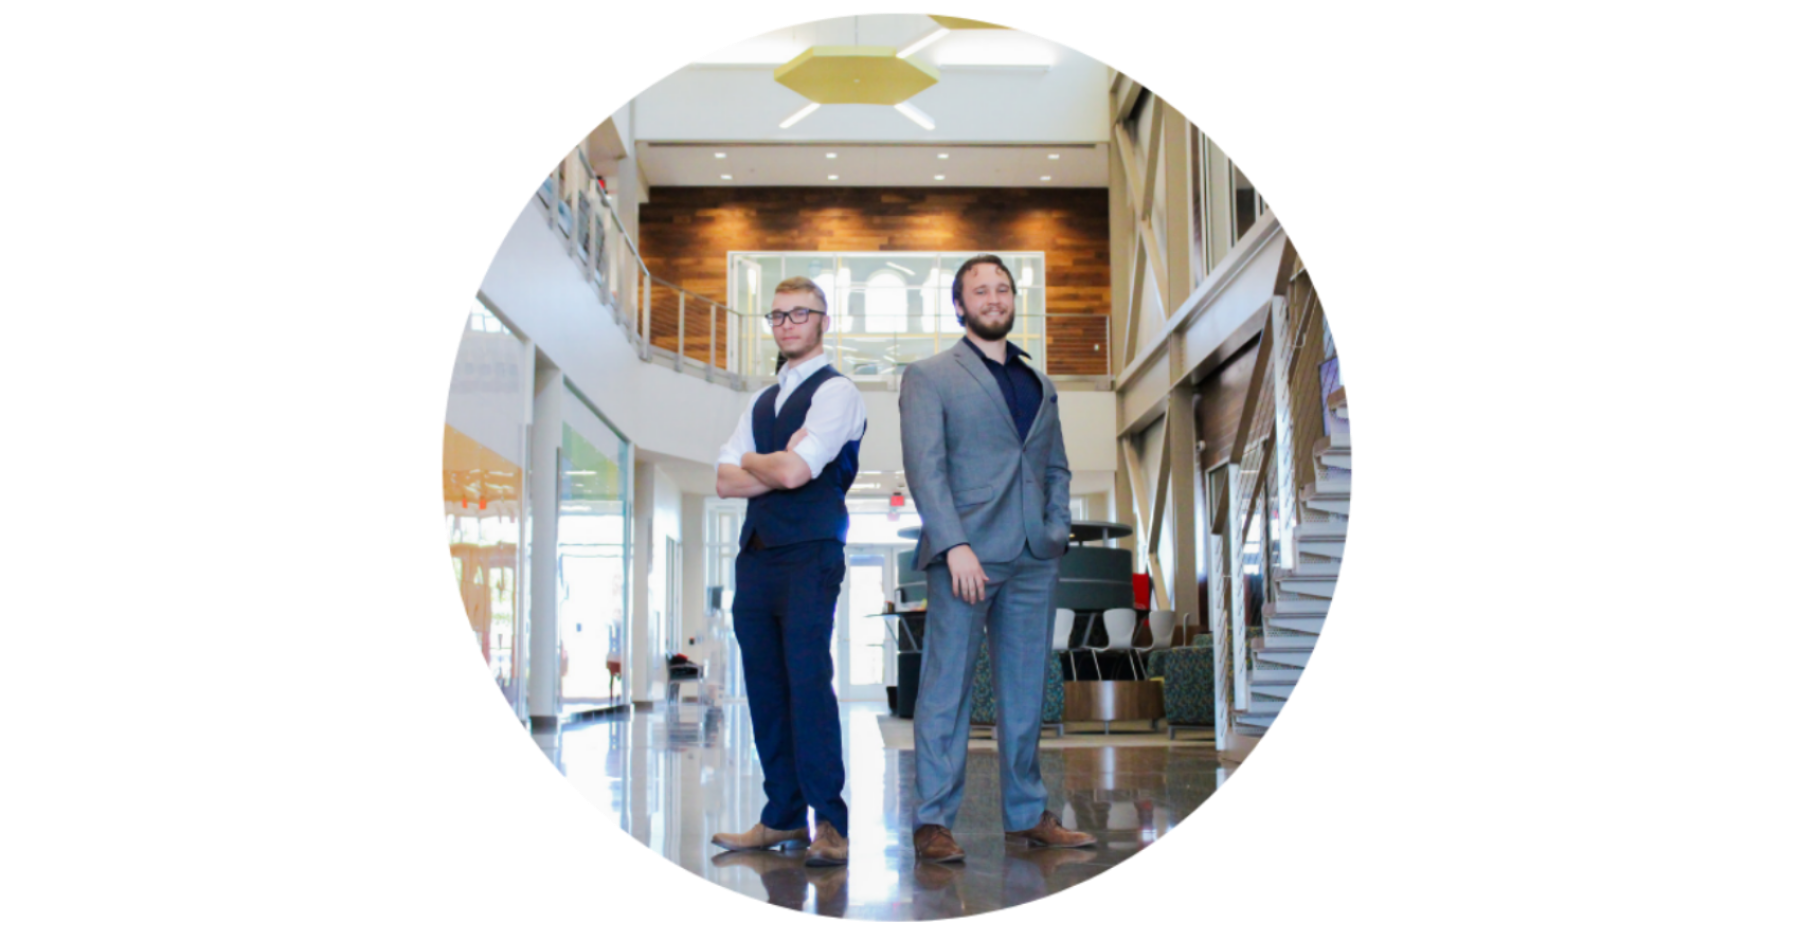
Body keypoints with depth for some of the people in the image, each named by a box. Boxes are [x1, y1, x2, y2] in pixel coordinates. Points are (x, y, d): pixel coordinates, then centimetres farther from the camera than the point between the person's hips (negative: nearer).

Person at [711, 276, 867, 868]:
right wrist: (777, 466, -6)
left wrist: (751, 461, 4)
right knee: (765, 686, 6)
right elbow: (726, 481, 10)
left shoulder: (835, 392, -2)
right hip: (757, 554, 8)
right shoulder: (760, 403, 22)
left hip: (809, 553, -7)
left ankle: (831, 824, -8)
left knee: (808, 681, -13)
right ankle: (784, 816, 13)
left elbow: (794, 471, -15)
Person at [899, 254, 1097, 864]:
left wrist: (1058, 527, 7)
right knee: (947, 688, -4)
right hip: (966, 554, -5)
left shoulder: (1040, 384, 21)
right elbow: (925, 467, -5)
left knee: (1025, 692, 8)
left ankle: (1027, 814, 16)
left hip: (1034, 559, 5)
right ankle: (933, 820, 1)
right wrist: (954, 545, -16)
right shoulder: (928, 377, 4)